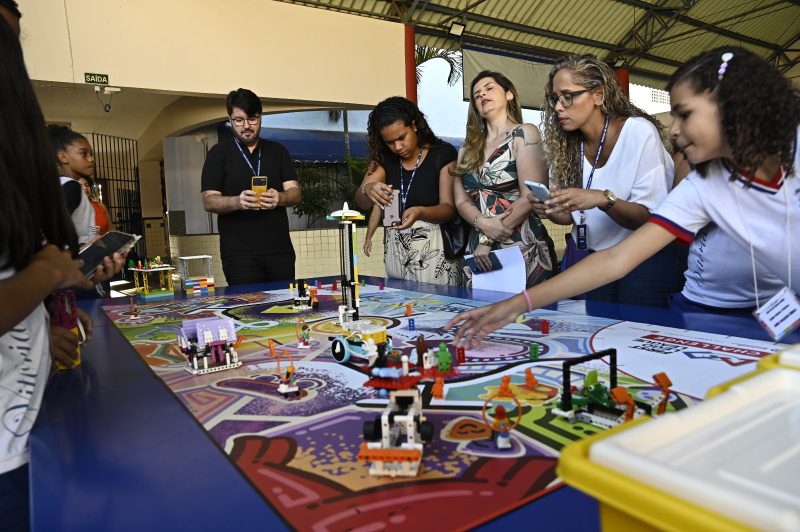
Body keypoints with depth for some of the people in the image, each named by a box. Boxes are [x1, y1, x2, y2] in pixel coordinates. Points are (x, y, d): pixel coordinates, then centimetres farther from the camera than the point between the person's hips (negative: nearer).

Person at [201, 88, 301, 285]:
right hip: (239, 253, -2)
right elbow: (209, 201, -1)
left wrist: (279, 198, -19)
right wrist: (237, 202, -23)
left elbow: (295, 193, 5)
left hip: (280, 250, 3)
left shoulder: (278, 151, 14)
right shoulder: (219, 153, 6)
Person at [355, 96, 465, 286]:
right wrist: (367, 189, -28)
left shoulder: (443, 154, -5)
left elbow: (449, 208, -10)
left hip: (435, 249, -3)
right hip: (396, 252, 3)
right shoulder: (383, 159, 6)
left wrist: (420, 212, -30)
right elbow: (361, 202, -4)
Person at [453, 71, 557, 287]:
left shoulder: (524, 134, 0)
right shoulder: (468, 149, 15)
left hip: (523, 249, -4)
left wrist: (488, 240, -10)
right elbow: (462, 201, 8)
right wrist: (483, 224, -13)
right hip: (480, 251, 5)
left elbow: (531, 197, -9)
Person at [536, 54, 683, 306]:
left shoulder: (639, 131, -12)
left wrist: (603, 199, -32)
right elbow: (575, 216, 7)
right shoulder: (568, 144, 2)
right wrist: (551, 211, -14)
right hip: (588, 255, 4)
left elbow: (651, 216, -15)